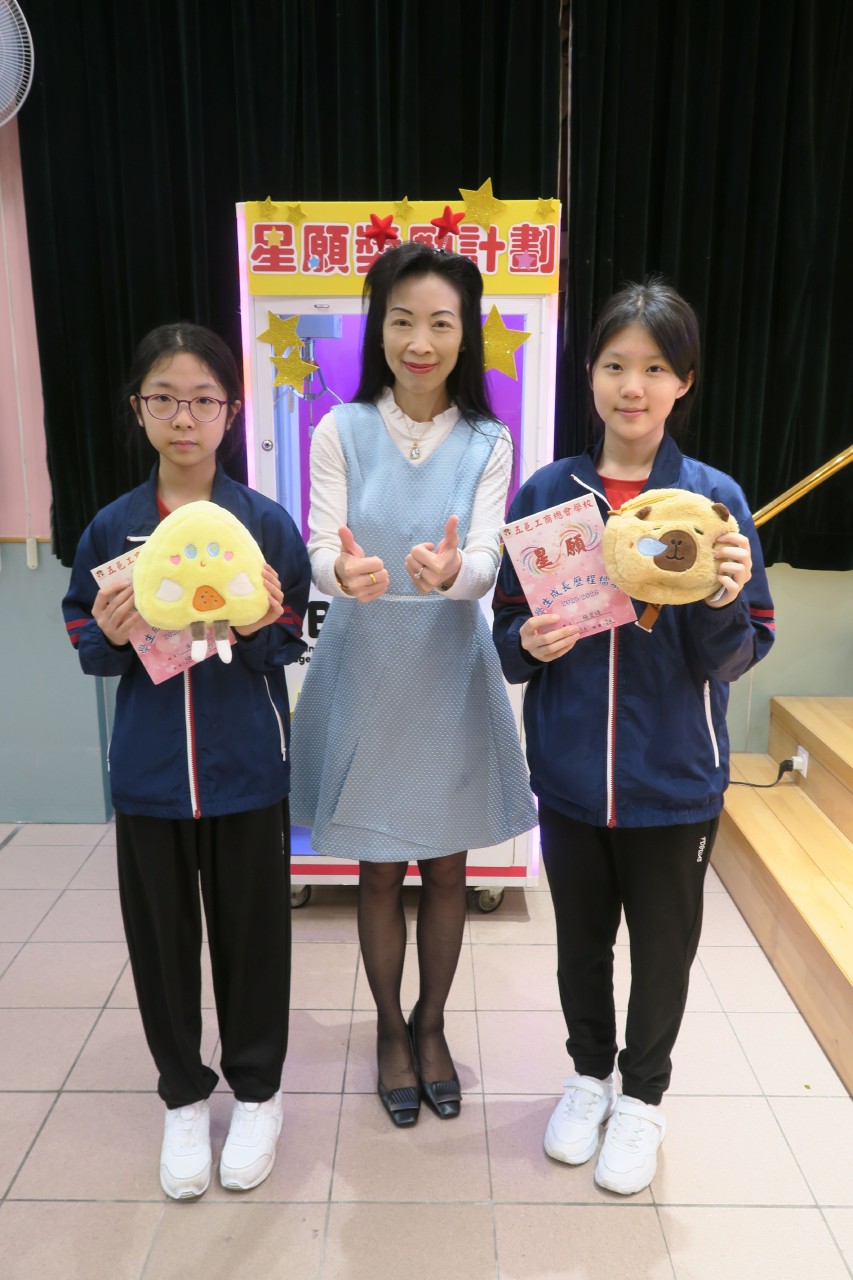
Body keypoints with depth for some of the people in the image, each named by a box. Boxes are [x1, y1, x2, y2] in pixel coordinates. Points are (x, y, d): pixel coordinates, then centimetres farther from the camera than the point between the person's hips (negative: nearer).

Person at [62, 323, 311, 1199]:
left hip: (247, 767, -1)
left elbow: (291, 649, -3)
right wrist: (110, 636, -16)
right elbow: (86, 651, 6)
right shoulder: (110, 528, 0)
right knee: (160, 935, 14)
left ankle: (256, 1090, 36)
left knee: (251, 929, 11)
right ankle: (182, 1093, 38)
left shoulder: (267, 523, -6)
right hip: (148, 770, 2)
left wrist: (263, 625, -23)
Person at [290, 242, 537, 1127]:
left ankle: (431, 1024, 38)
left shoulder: (487, 443, -3)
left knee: (446, 864, 13)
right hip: (365, 671, -1)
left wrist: (451, 569, -37)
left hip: (449, 672, 1)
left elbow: (486, 564, -13)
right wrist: (345, 572, -36)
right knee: (379, 869, 12)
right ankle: (390, 1028, 36)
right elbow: (321, 554, -12)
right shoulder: (341, 433, -5)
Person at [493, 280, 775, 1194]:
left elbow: (736, 657, -7)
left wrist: (724, 604, -27)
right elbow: (507, 635, 2)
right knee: (580, 937, 20)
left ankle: (643, 1096, 44)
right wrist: (530, 644, -19)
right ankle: (589, 1071, 47)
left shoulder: (714, 498, -8)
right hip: (570, 771, 1)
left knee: (662, 945, 17)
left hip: (673, 778, -1)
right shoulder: (545, 493, -4)